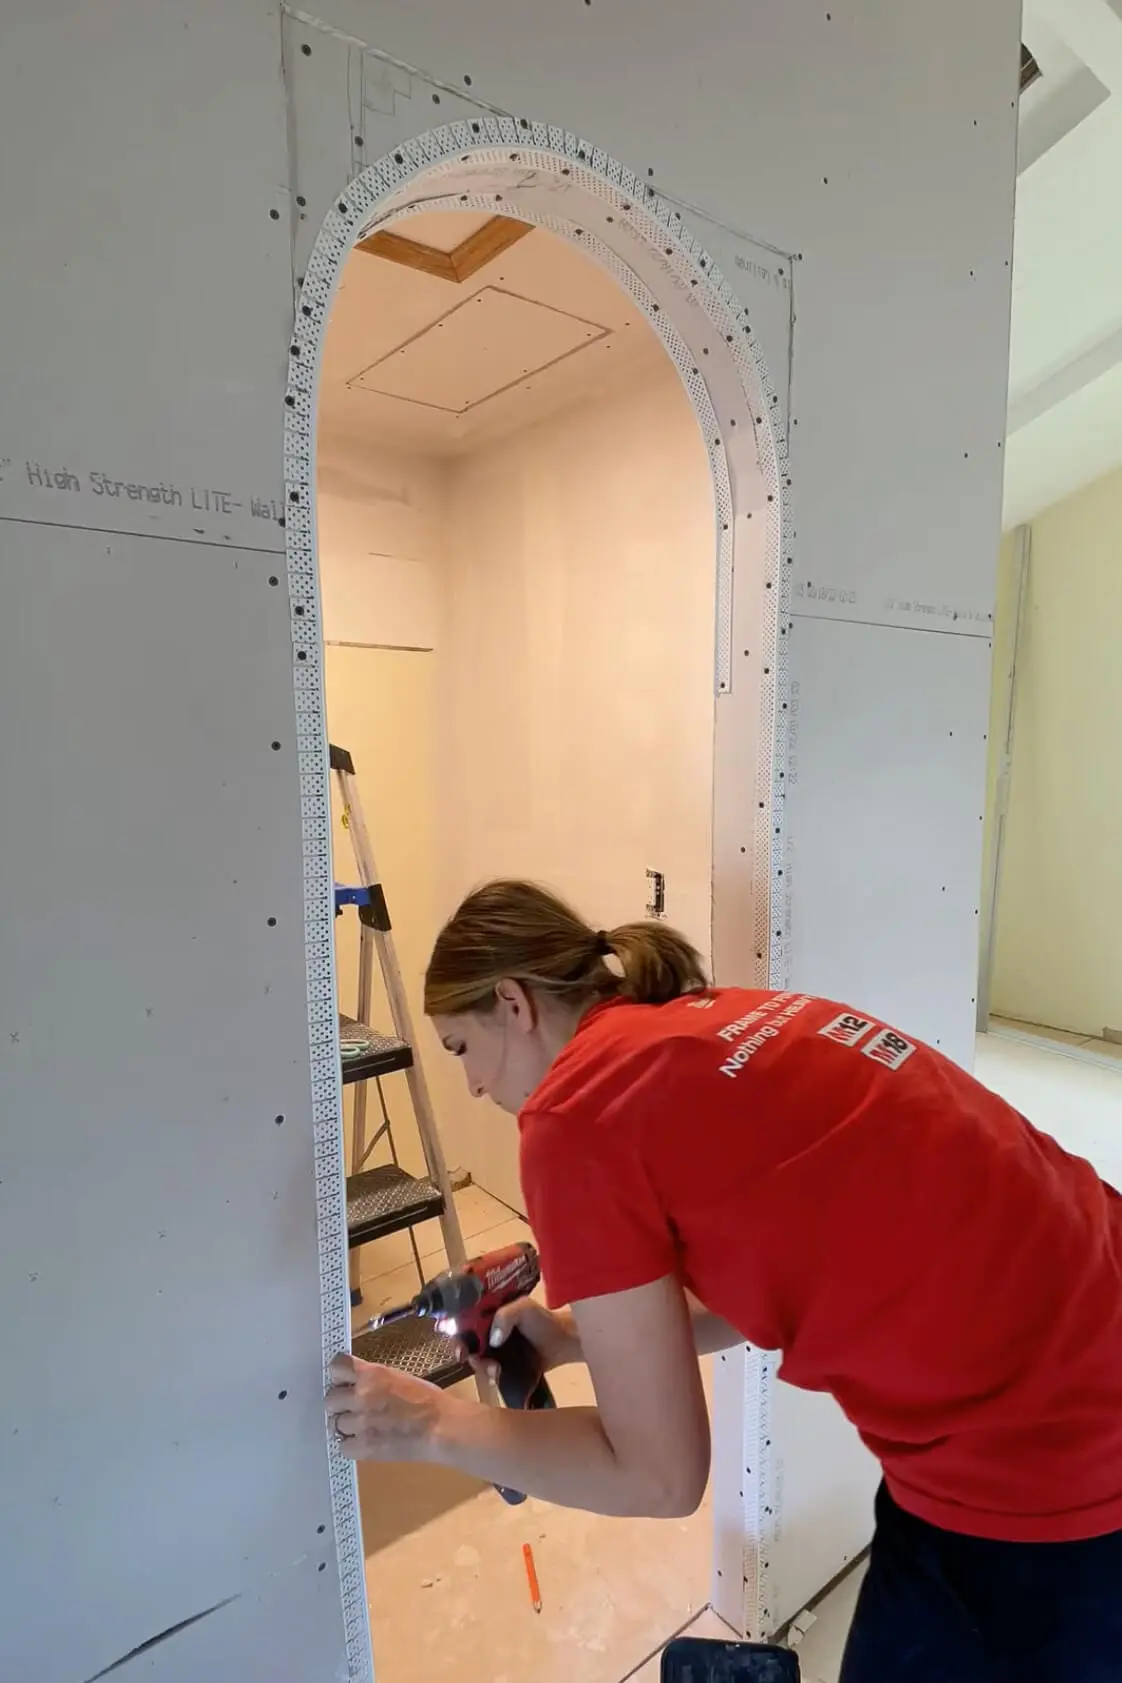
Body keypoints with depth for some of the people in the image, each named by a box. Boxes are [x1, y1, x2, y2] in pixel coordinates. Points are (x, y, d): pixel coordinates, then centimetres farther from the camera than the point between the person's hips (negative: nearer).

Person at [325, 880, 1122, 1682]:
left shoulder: (575, 1113, -15)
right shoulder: (724, 1021, 8)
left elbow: (659, 1473, -9)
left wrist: (434, 1425, 3)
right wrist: (577, 1334, 17)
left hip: (1047, 1474, -8)